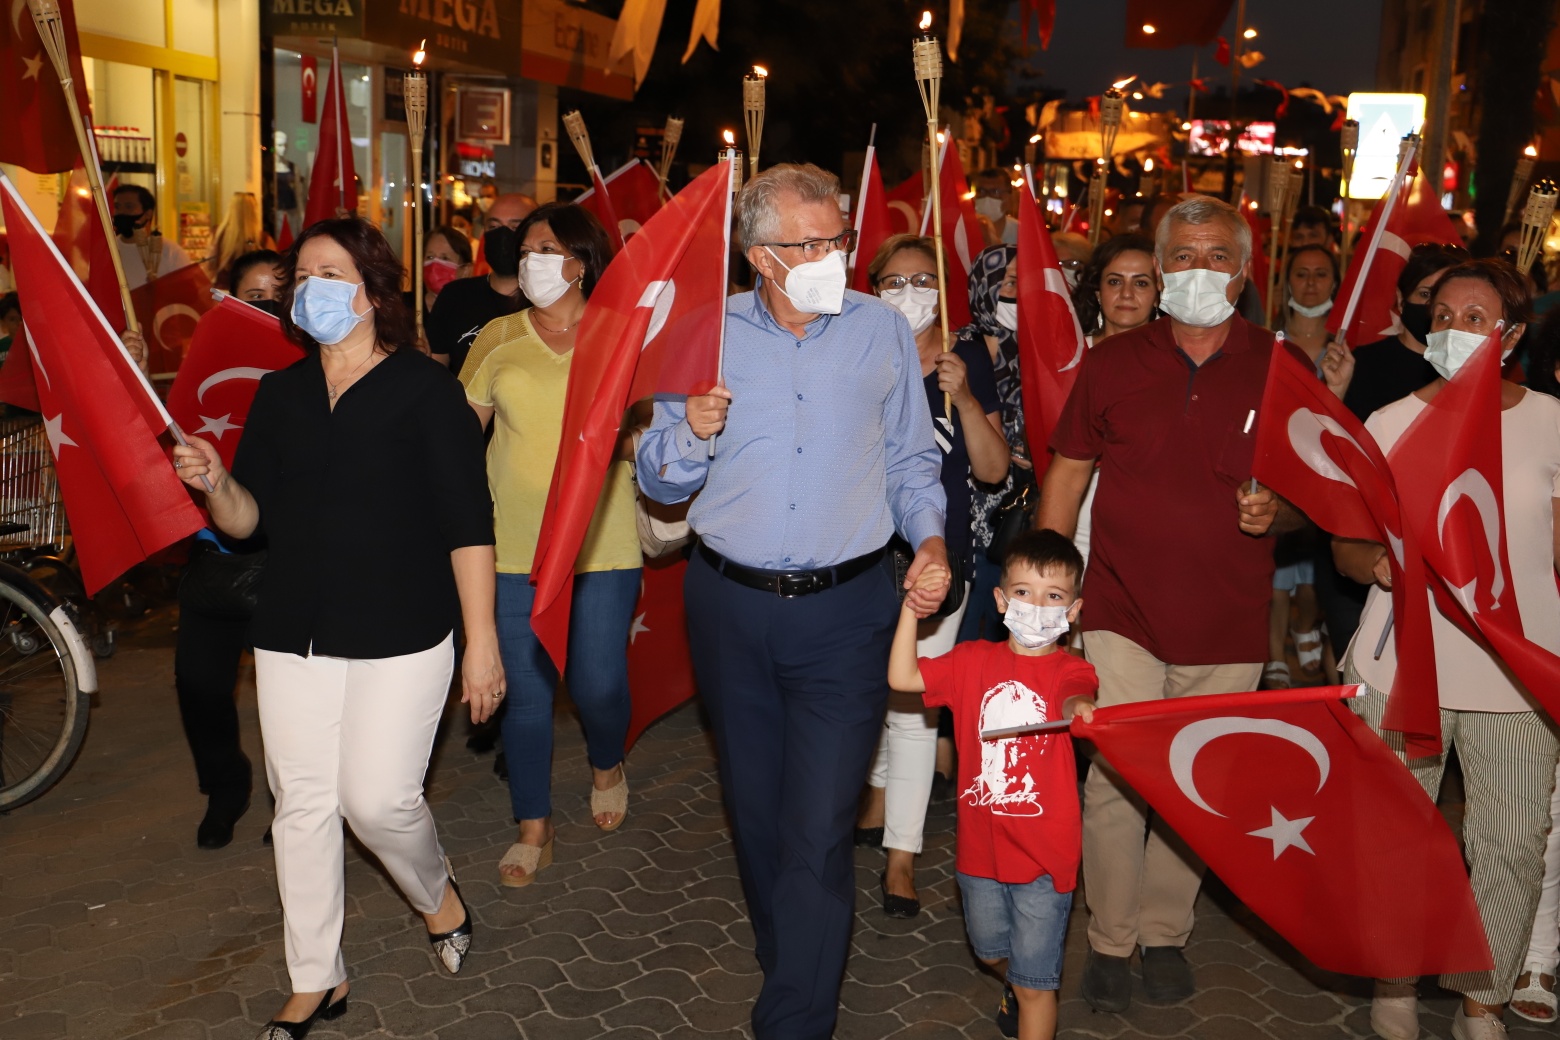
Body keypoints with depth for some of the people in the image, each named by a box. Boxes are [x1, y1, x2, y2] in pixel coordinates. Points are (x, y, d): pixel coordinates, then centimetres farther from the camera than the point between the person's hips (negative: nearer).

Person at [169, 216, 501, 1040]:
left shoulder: (426, 389, -5)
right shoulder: (279, 395, 10)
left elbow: (468, 525, -8)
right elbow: (248, 518, 9)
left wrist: (482, 640, -11)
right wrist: (215, 484, -13)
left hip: (401, 634, -5)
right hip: (293, 633, 5)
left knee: (377, 799, -7)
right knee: (302, 804, 8)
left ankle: (437, 893, 28)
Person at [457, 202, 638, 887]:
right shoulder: (498, 338, 6)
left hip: (601, 542, -1)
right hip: (513, 547, 2)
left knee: (599, 683, 1)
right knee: (526, 687, 6)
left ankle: (606, 765, 37)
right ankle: (534, 827, 24)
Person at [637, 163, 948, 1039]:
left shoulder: (883, 331, 2)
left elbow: (910, 459, 11)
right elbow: (659, 482, 5)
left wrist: (930, 536, -5)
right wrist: (690, 433, -15)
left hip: (846, 611, -2)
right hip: (731, 606, 2)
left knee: (818, 830, -7)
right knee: (756, 810, 17)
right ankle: (788, 960, 41)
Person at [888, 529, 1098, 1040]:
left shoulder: (1070, 670, -11)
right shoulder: (975, 661, -2)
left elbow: (1074, 695, -34)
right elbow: (901, 677, -9)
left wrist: (1079, 708, -58)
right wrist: (912, 607, -15)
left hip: (1043, 854, -4)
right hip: (981, 845, 4)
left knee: (1035, 983, 4)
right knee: (991, 951, 29)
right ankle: (1016, 985, 60)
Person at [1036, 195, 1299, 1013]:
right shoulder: (1111, 363, 3)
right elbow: (1066, 475, 8)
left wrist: (1277, 510, -13)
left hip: (1228, 624, 1)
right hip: (1123, 611, 0)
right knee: (1114, 779, -4)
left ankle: (1165, 933, 31)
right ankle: (1109, 940, 17)